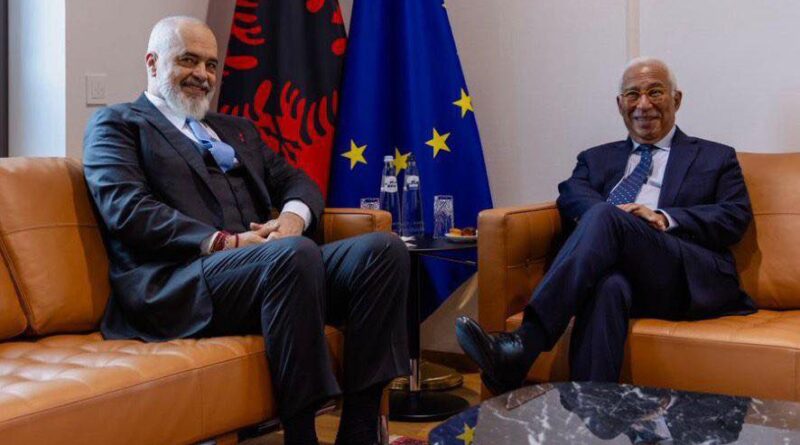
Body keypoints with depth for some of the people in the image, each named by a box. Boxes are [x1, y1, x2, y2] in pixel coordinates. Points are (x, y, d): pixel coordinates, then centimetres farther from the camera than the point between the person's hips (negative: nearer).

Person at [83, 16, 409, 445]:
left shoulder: (237, 129, 32)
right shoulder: (116, 124, 11)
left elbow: (296, 182, 21)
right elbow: (128, 210, -6)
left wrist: (292, 216, -4)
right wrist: (224, 242, -16)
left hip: (269, 265, 7)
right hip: (175, 285, -6)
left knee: (385, 248, -18)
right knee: (296, 253, -35)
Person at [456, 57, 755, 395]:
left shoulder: (715, 158, 23)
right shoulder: (597, 158, 30)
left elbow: (737, 216, 7)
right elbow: (570, 196, 9)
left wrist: (665, 218, -10)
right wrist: (614, 215, -15)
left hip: (691, 278, -1)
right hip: (620, 271, 2)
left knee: (604, 218, -31)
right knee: (608, 285, -39)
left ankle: (523, 347, -43)